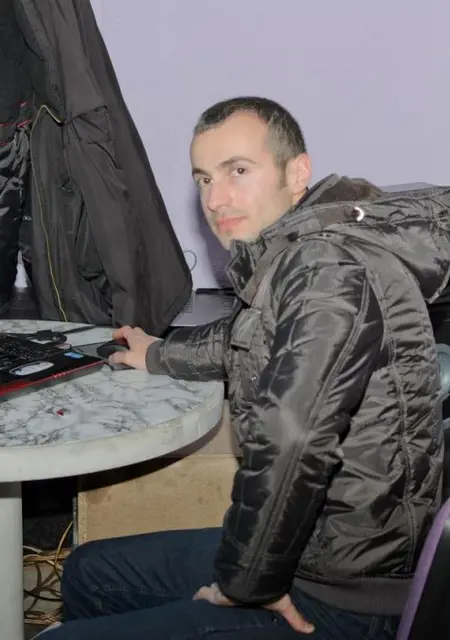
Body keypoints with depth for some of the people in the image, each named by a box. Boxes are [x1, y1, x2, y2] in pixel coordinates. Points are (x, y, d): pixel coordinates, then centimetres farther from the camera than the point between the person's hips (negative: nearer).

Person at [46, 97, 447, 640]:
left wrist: (247, 584, -21)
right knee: (86, 573, 22)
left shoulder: (330, 267, -25)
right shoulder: (291, 256, 6)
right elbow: (248, 339, 28)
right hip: (309, 549, 10)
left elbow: (291, 445, -36)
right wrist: (160, 356, 43)